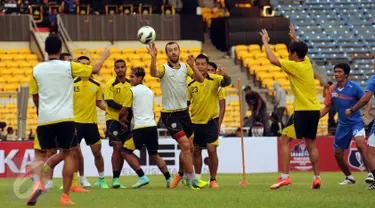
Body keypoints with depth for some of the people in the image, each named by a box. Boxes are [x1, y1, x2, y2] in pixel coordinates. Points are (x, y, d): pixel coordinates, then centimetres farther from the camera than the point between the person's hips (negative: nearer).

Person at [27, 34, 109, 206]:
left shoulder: (37, 70, 3)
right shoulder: (69, 67, -2)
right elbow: (95, 69, 10)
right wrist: (103, 56, 30)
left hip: (44, 120, 1)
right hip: (65, 118, -1)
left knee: (39, 154, 12)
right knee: (69, 154, 9)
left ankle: (37, 183, -17)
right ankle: (65, 196, 3)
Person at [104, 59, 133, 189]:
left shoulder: (131, 84, 7)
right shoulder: (110, 84, -6)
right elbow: (110, 102, -14)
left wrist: (129, 114, -6)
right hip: (113, 119, -5)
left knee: (123, 149, 5)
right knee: (117, 147, -14)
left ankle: (117, 179, 13)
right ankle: (115, 179, -12)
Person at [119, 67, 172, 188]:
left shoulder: (131, 91, -3)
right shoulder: (149, 91, 18)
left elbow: (124, 111, -3)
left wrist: (121, 119, 19)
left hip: (140, 128, -7)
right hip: (152, 126, 7)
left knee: (126, 152, 2)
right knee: (154, 155, 16)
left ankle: (142, 177, -7)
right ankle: (169, 179, 11)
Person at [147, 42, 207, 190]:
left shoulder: (185, 67, 5)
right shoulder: (164, 68, -9)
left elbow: (200, 79, -7)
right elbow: (154, 73, -31)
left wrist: (192, 66, -22)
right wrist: (153, 58, -48)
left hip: (183, 111, 6)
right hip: (169, 114, -6)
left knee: (189, 148, 12)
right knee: (185, 145, -14)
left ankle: (181, 174, 31)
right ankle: (192, 179, -8)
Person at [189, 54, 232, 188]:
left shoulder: (214, 79, -7)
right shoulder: (191, 84, 1)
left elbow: (226, 82, -28)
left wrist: (224, 75, -51)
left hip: (211, 121, -3)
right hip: (195, 122, 3)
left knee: (212, 150, -10)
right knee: (196, 151, 9)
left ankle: (213, 180, 0)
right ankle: (197, 178, 23)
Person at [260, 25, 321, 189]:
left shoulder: (294, 66, -12)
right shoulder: (307, 63, 10)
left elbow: (273, 60, -16)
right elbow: (300, 50, 33)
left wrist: (265, 42, -4)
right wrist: (295, 38, 39)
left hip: (303, 111, -8)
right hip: (315, 110, 8)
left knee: (284, 141, -4)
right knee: (311, 144, 12)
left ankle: (285, 176, -12)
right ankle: (317, 177, 9)